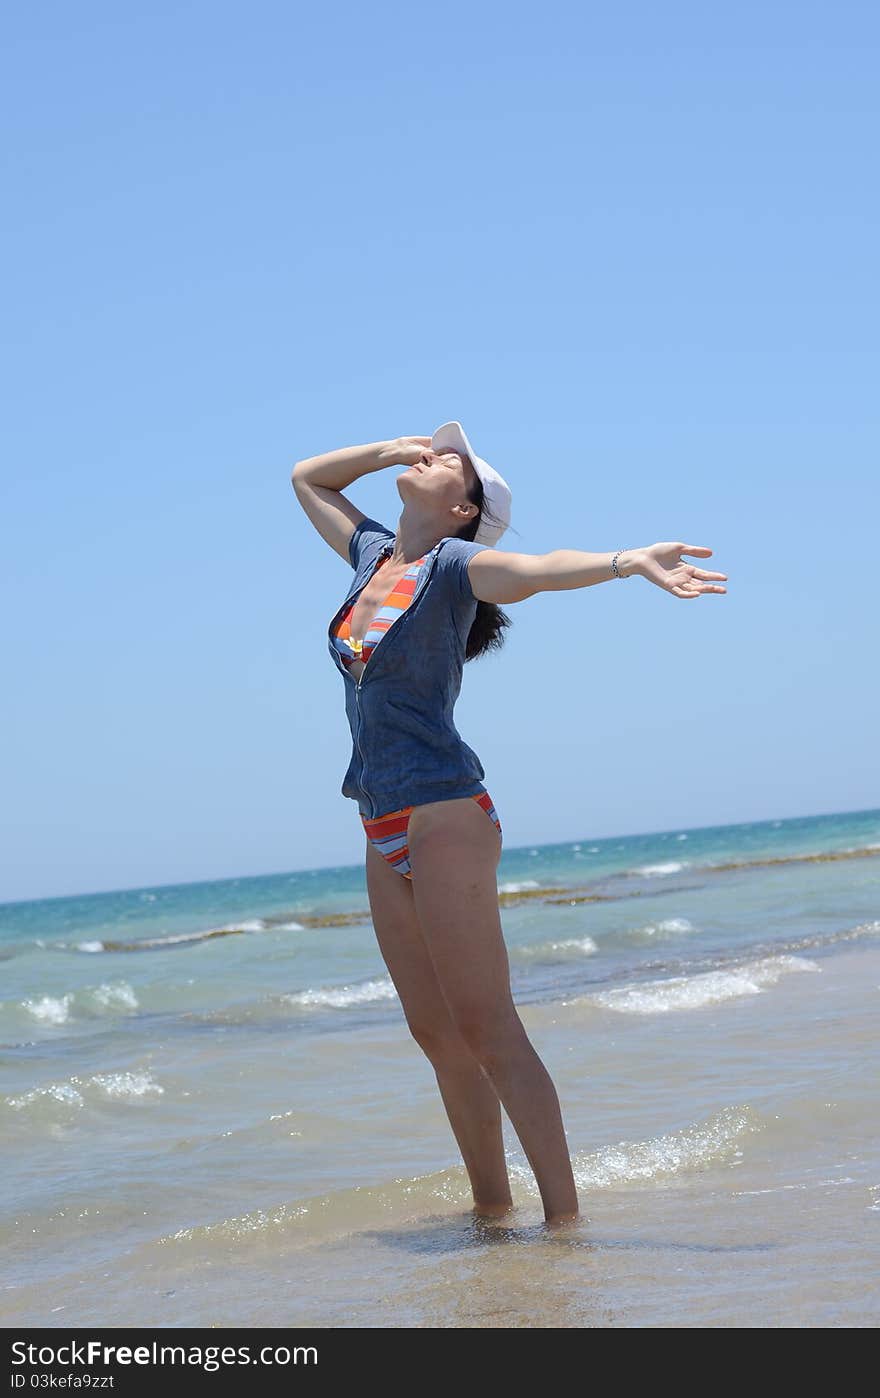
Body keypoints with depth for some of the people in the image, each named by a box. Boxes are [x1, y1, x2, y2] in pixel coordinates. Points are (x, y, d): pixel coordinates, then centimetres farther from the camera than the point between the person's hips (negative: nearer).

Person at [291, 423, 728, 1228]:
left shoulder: (453, 564, -6)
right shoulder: (374, 553, 14)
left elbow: (536, 568, -27)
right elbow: (306, 477, 30)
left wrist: (629, 561, -45)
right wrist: (391, 449, 15)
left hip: (444, 815, -7)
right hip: (384, 834, 7)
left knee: (487, 1031, -10)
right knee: (437, 1035, 10)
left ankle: (565, 1221, -8)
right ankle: (492, 1211, 17)